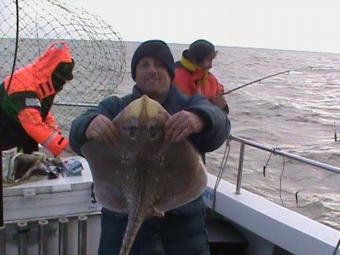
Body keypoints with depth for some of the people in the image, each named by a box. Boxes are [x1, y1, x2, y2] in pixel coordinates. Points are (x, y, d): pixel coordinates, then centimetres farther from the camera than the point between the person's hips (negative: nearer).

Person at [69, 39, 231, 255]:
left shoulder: (191, 105, 5)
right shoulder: (114, 107, 6)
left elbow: (218, 121, -18)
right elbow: (78, 130, -13)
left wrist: (199, 119, -42)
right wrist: (89, 126, -38)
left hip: (182, 216, 0)